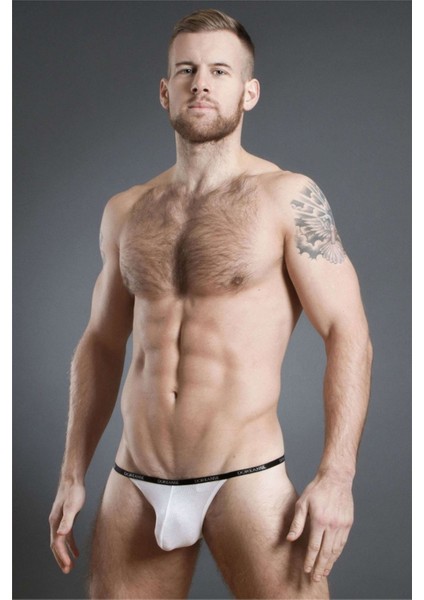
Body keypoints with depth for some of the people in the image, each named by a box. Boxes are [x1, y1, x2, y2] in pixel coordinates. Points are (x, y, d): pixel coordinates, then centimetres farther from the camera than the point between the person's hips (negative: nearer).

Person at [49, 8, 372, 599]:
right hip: (133, 485, 4)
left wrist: (336, 477, -17)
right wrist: (73, 474, 12)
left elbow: (348, 336, -8)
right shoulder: (125, 212, 9)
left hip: (246, 481, -4)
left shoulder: (289, 198, -5)